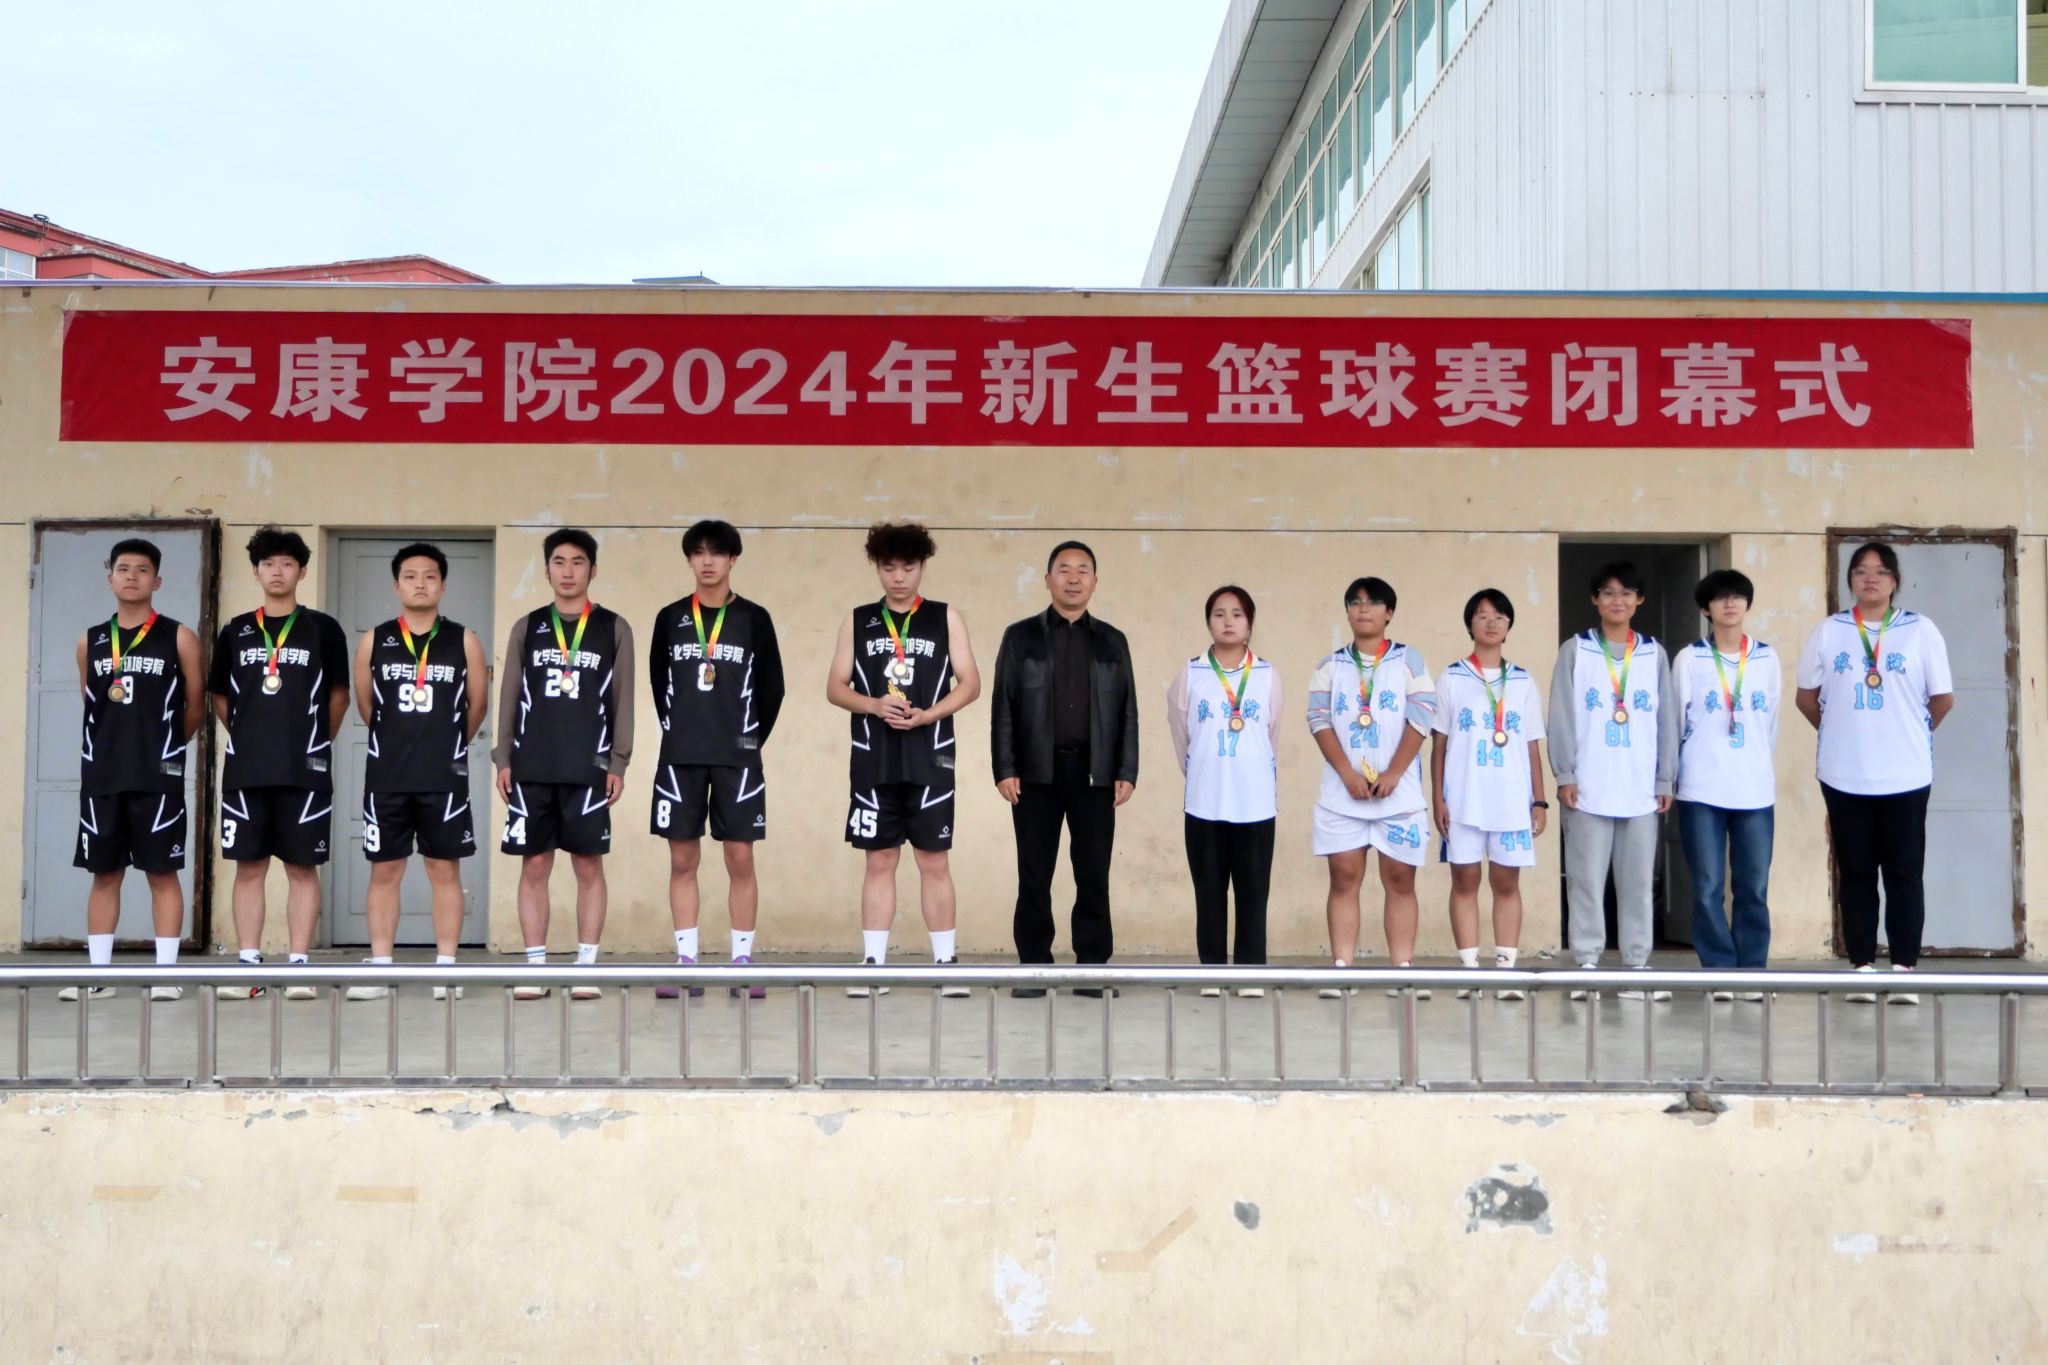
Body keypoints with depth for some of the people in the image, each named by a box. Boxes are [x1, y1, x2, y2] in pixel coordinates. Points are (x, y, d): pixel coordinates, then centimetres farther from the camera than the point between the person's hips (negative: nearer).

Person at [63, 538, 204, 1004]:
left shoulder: (178, 638, -1)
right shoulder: (91, 641, 10)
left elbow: (195, 704, 4)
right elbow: (89, 703, 19)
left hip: (158, 775, -4)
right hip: (101, 774, 4)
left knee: (162, 873, -1)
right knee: (104, 873, 9)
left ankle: (165, 973, 3)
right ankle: (98, 974, 15)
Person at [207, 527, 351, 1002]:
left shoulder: (322, 629, 2)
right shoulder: (236, 631, 9)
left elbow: (339, 695, 7)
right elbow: (220, 696, 17)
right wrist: (248, 737, 14)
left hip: (305, 770, -2)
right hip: (245, 770, 2)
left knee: (302, 867, 2)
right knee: (249, 867, 5)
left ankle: (299, 966, 5)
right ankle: (248, 966, 10)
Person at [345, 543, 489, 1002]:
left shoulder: (464, 641, 1)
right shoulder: (374, 642, 4)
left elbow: (478, 705, 9)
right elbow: (365, 704, 14)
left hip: (445, 776, -1)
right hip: (386, 775, 1)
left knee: (445, 870, 3)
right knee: (384, 869, 5)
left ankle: (446, 968, 7)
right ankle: (379, 968, 10)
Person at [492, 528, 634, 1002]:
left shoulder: (614, 629, 6)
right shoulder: (526, 628, 10)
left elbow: (623, 701, 4)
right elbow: (509, 697, 10)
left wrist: (618, 763, -2)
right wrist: (503, 758, 3)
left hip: (589, 768, -2)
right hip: (531, 768, 2)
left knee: (588, 865, 1)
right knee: (534, 866, 3)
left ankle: (586, 966, 7)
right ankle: (536, 966, 10)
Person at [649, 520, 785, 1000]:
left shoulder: (754, 618, 2)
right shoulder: (670, 618, 6)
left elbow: (772, 687, 5)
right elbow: (658, 681, 13)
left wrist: (753, 739, 3)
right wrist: (678, 731, 9)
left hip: (737, 758, -1)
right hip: (680, 757, 2)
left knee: (740, 858, -1)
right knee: (682, 860, 3)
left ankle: (742, 962, 7)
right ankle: (686, 963, 9)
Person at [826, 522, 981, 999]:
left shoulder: (946, 618, 5)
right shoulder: (858, 620, 8)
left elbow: (970, 682, 1)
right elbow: (835, 687, 7)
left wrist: (926, 715, -13)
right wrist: (874, 705, -13)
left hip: (929, 758, -1)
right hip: (874, 760, 1)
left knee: (934, 861, 2)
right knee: (879, 860, 4)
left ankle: (946, 962, 7)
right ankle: (873, 963, 8)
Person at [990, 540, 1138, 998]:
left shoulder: (1113, 641, 11)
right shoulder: (1020, 637, 6)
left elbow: (1127, 711, 9)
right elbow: (1003, 707, 3)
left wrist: (1127, 772, 0)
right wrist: (1004, 769, -6)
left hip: (1095, 773, 1)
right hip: (1037, 772, -1)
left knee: (1094, 875, 2)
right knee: (1034, 875, 2)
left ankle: (1092, 968, 8)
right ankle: (1034, 968, 8)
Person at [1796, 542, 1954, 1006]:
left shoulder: (1920, 631, 0)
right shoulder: (1828, 631, 4)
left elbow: (1944, 698, 6)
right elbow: (1806, 697, 10)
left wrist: (1909, 733, 14)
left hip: (1905, 774, -1)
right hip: (1844, 774, 1)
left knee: (1903, 874, 1)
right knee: (1855, 873, 5)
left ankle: (1904, 970, 6)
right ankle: (1863, 968, 11)